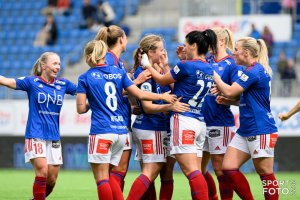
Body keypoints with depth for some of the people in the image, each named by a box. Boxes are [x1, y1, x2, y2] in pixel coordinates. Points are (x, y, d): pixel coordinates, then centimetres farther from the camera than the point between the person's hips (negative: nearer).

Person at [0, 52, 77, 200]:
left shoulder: (63, 84, 7)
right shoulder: (32, 82, -3)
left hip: (54, 137, 4)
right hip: (35, 136, -4)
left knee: (52, 179, 6)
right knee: (42, 172, -19)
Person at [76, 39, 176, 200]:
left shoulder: (85, 78, 0)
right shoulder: (119, 72, 10)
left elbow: (81, 109, -4)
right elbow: (140, 94, 5)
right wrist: (163, 96, 19)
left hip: (101, 132, -5)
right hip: (121, 131, 5)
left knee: (101, 178, -2)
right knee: (108, 176, 16)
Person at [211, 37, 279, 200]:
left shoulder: (254, 70, -15)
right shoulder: (255, 69, 15)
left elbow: (230, 91, -19)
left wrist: (215, 76, -4)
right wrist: (226, 100, 8)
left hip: (261, 131, -10)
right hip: (245, 131, 10)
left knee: (265, 174, -4)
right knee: (228, 168, 3)